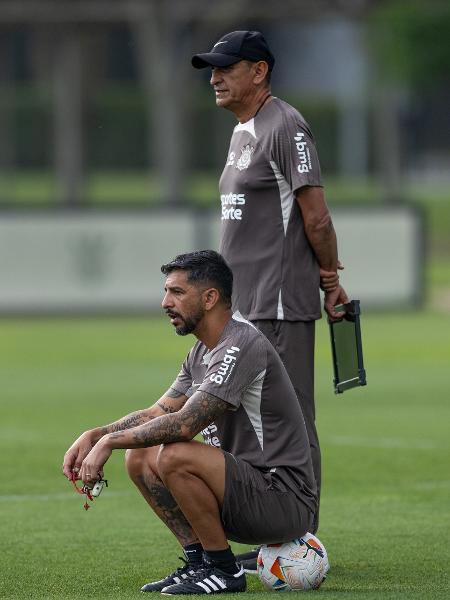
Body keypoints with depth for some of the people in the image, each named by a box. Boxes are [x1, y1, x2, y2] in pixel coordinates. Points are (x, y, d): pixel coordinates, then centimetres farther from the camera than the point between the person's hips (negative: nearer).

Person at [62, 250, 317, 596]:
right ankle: (199, 562, 6)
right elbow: (158, 413, 15)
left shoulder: (242, 346, -19)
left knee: (176, 456, -28)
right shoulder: (202, 353, 13)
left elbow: (185, 424, -27)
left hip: (286, 501, -10)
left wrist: (110, 441, -19)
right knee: (140, 457, 5)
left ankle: (225, 571, -13)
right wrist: (94, 436, 0)